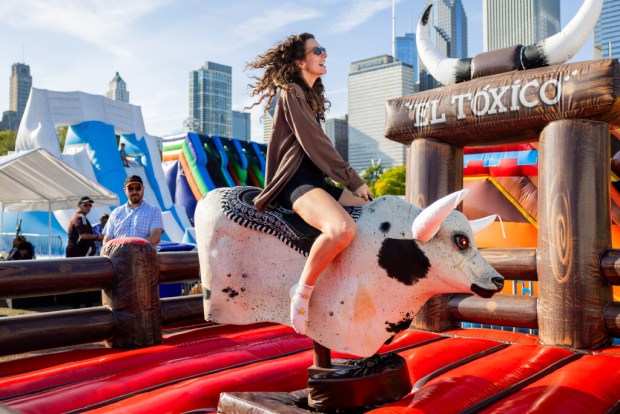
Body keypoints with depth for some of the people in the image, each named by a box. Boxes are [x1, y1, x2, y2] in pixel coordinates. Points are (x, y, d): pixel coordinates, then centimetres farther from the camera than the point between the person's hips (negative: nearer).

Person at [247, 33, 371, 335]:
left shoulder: (311, 95, 22)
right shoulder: (290, 92, -5)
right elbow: (314, 144, -13)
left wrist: (352, 182, 13)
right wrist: (354, 181, -10)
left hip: (316, 180, 10)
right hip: (296, 182, -10)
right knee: (343, 228, -36)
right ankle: (303, 291, -19)